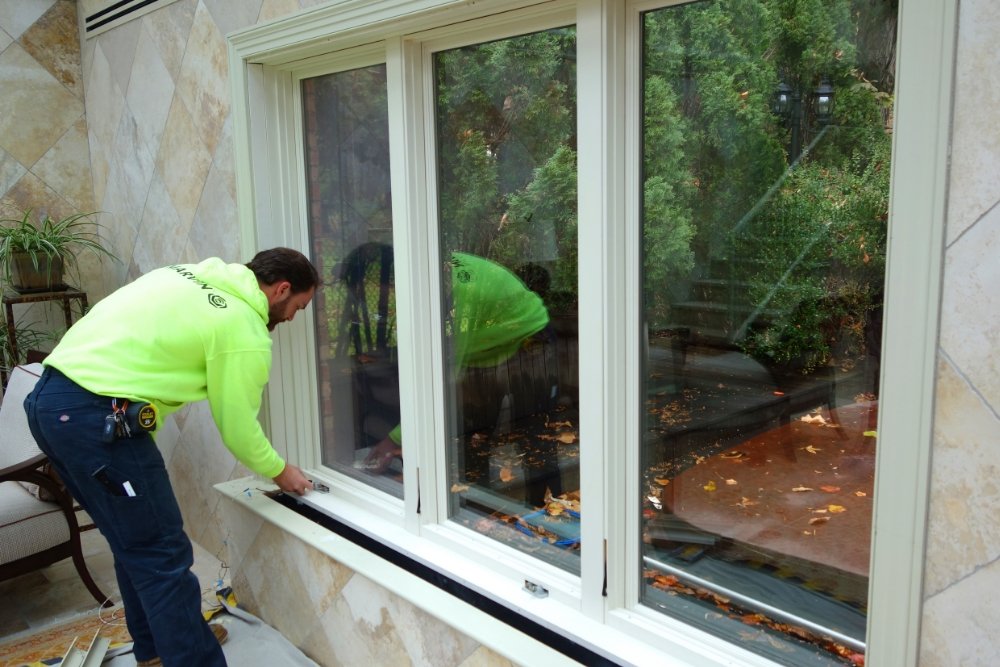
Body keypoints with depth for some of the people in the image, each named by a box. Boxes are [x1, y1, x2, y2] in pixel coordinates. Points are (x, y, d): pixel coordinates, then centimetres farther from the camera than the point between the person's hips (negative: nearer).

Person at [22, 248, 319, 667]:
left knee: (135, 542, 21)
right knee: (162, 557, -1)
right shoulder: (246, 334, -7)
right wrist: (280, 471, 18)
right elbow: (237, 427, 1)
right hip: (95, 417, -10)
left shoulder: (190, 275, 16)